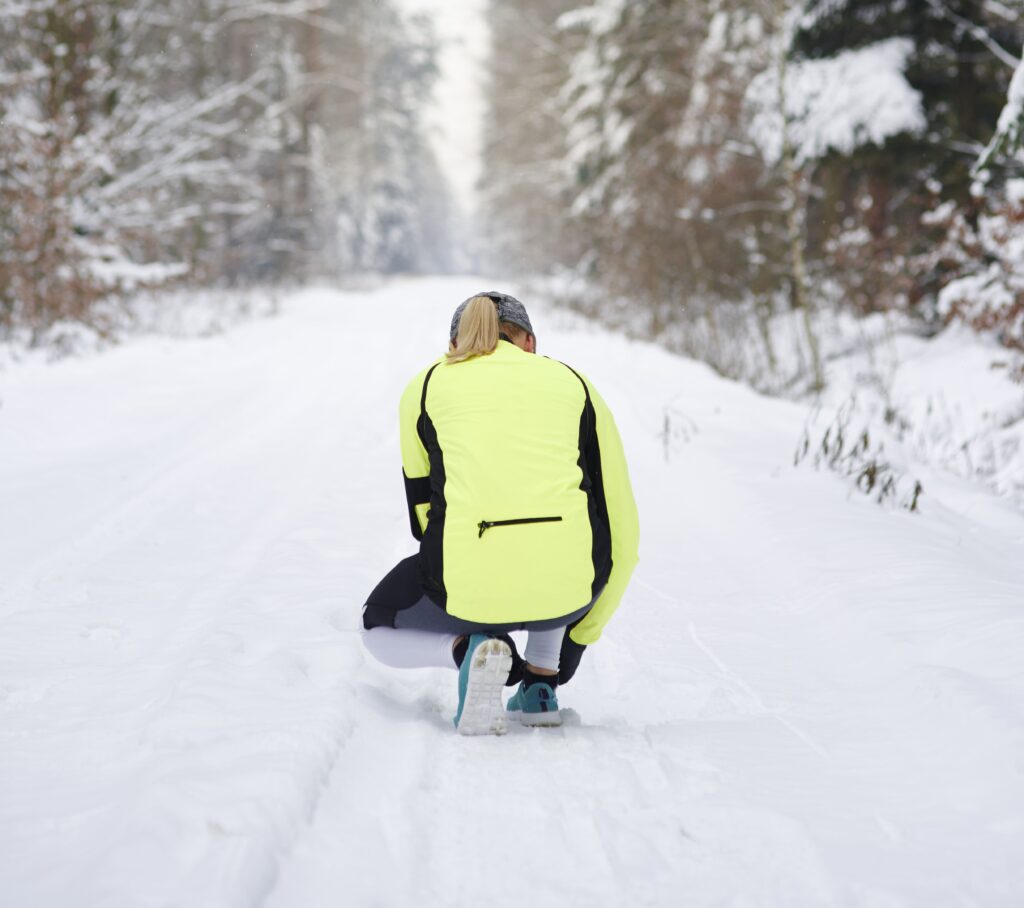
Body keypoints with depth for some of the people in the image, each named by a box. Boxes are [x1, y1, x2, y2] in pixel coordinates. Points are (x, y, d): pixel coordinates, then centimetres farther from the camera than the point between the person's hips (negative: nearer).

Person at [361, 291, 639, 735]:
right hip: (569, 586, 2)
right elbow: (622, 529, 19)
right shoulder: (573, 382, 19)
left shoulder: (426, 386, 17)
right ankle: (540, 684, 26)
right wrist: (583, 631, 31)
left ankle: (466, 648, 0)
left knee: (379, 626, 32)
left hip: (468, 583, -2)